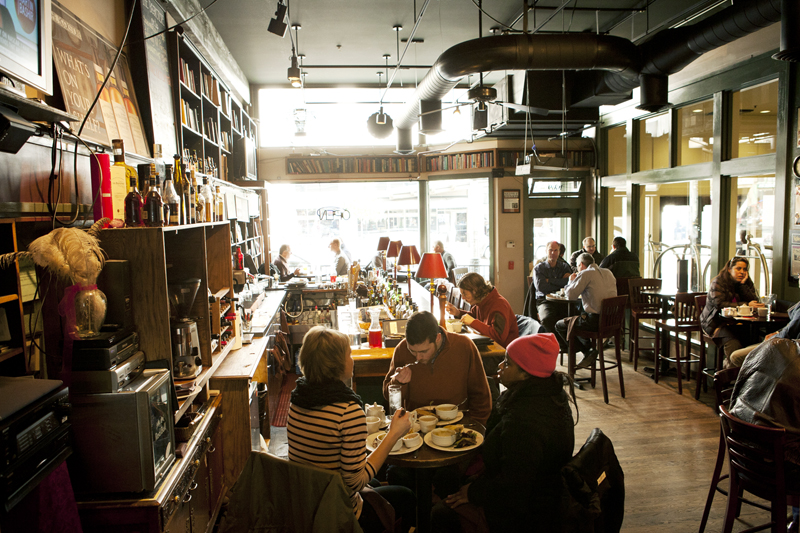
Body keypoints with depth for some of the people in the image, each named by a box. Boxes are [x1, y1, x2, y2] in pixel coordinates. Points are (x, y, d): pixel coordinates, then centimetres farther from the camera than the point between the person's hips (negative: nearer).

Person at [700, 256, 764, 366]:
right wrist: (746, 305, -20)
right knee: (733, 342, -34)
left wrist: (743, 284, -7)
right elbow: (720, 304, -17)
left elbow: (754, 301, -1)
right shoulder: (718, 282, -2)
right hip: (716, 322, -5)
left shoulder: (746, 283, 14)